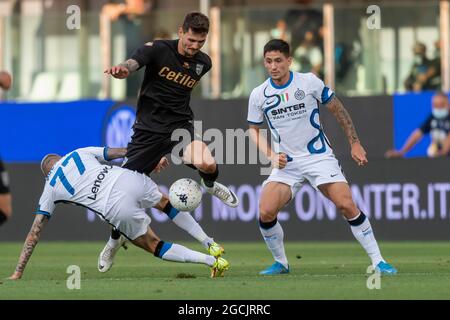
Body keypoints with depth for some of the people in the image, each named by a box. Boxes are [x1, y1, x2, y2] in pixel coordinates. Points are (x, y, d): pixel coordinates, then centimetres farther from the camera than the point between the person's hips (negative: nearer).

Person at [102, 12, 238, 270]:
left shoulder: (203, 63, 4)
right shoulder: (158, 50, -9)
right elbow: (131, 65, -27)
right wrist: (121, 70, -52)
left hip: (180, 126, 1)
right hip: (148, 129, -1)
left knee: (207, 164, -31)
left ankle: (210, 185, 8)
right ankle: (115, 240, 29)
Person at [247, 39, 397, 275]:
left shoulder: (309, 82, -8)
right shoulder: (259, 95, -3)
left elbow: (337, 109, 4)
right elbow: (253, 130, 11)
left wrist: (355, 143, 3)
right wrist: (272, 156, -5)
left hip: (319, 157, -2)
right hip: (286, 163, 2)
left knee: (347, 205, -17)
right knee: (266, 212, -17)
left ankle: (377, 261, -6)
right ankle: (280, 263, 6)